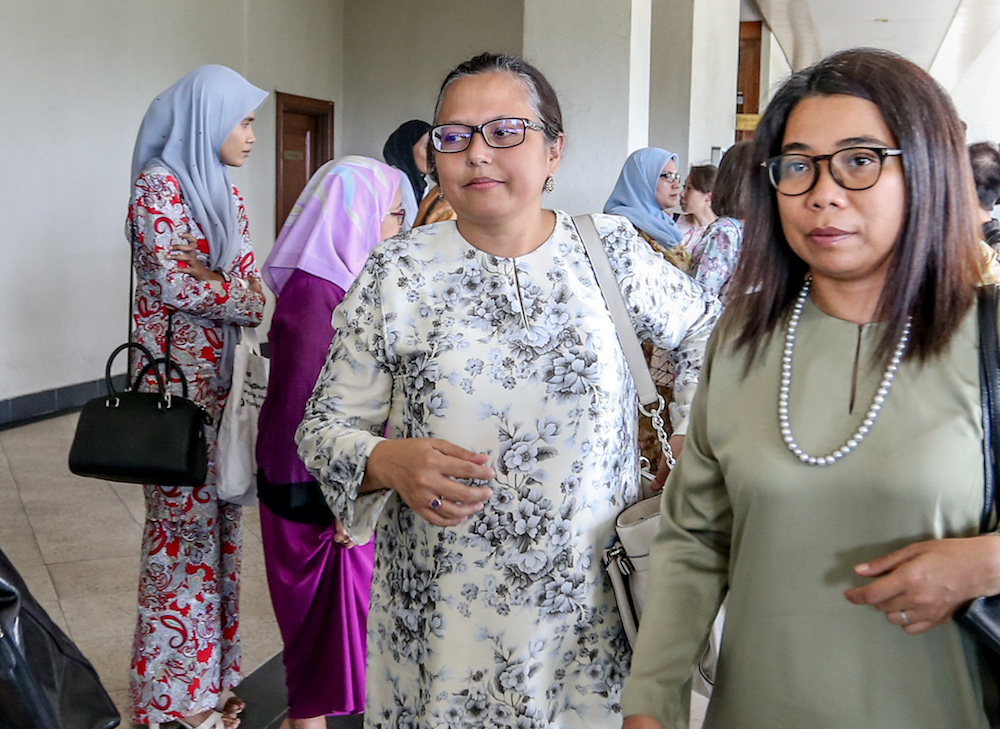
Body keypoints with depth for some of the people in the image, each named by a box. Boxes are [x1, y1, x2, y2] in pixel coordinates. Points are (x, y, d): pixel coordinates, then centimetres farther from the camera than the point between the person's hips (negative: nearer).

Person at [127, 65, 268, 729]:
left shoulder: (224, 190, 15)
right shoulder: (160, 183, -9)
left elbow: (249, 279, 12)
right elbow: (175, 282, -16)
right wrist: (251, 295, -9)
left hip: (225, 379, 8)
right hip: (179, 381, -7)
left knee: (217, 519, 11)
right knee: (183, 524, -1)